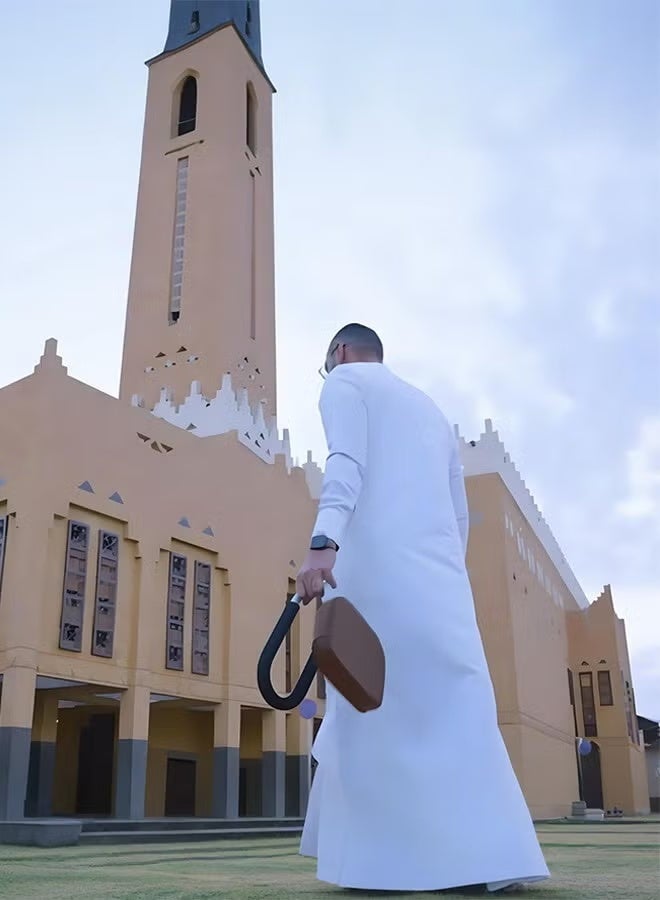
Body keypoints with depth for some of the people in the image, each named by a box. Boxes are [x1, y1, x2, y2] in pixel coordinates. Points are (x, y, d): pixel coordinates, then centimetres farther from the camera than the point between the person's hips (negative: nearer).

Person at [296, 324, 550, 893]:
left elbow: (346, 463, -12)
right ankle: (489, 854, 0)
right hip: (440, 571, 6)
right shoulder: (428, 407, 30)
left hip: (375, 562, -6)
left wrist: (323, 541, -25)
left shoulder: (345, 382, 10)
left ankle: (385, 856, -3)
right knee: (453, 703, 4)